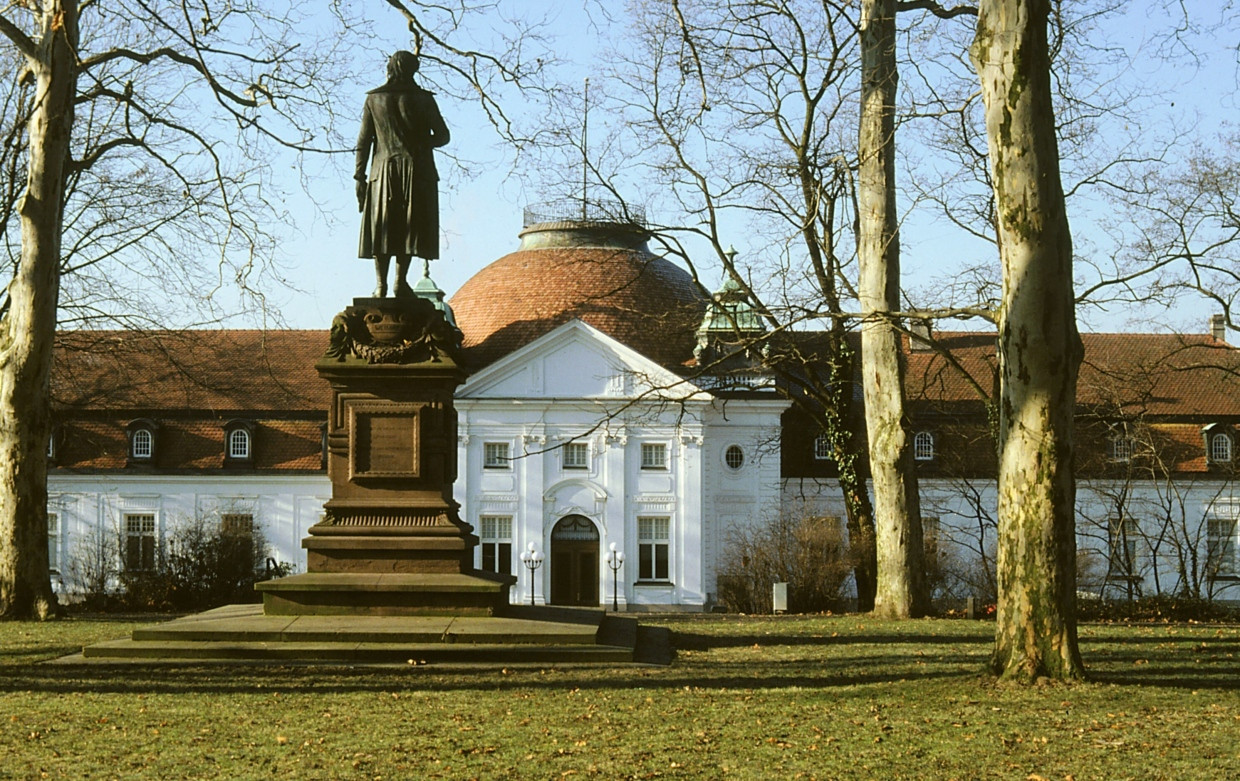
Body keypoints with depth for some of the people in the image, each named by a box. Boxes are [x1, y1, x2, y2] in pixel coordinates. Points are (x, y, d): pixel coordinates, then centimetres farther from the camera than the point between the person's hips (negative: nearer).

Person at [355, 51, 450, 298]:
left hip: (384, 170, 2)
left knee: (381, 228, 5)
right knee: (411, 226, 1)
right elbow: (442, 135, 2)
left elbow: (364, 140, 3)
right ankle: (401, 280, -9)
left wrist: (359, 175, 6)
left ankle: (381, 284, -1)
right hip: (417, 171, -2)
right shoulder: (422, 99, -1)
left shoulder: (374, 99, 4)